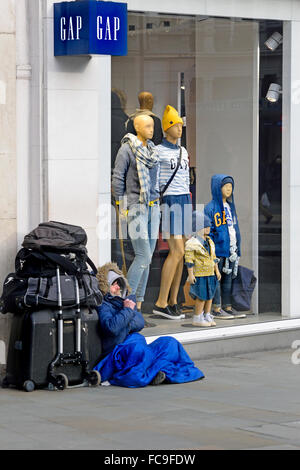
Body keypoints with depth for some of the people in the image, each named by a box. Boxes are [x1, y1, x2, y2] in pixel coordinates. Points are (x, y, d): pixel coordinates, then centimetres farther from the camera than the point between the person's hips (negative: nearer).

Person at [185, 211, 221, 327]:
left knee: (210, 295, 10)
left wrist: (217, 271, 18)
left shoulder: (210, 242, 14)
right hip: (199, 274, -8)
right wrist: (190, 274, -16)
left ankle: (207, 316, 20)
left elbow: (214, 258, 21)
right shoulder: (192, 243, -11)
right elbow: (189, 260, -13)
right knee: (202, 296, -7)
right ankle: (197, 318, 2)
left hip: (210, 274, 8)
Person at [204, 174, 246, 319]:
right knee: (216, 278, -2)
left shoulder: (230, 206, 15)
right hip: (218, 249, -7)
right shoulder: (211, 207, -7)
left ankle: (227, 307, 16)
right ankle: (216, 309, 1)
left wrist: (237, 248, 16)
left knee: (228, 278, 11)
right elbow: (207, 231, -9)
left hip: (231, 250, 7)